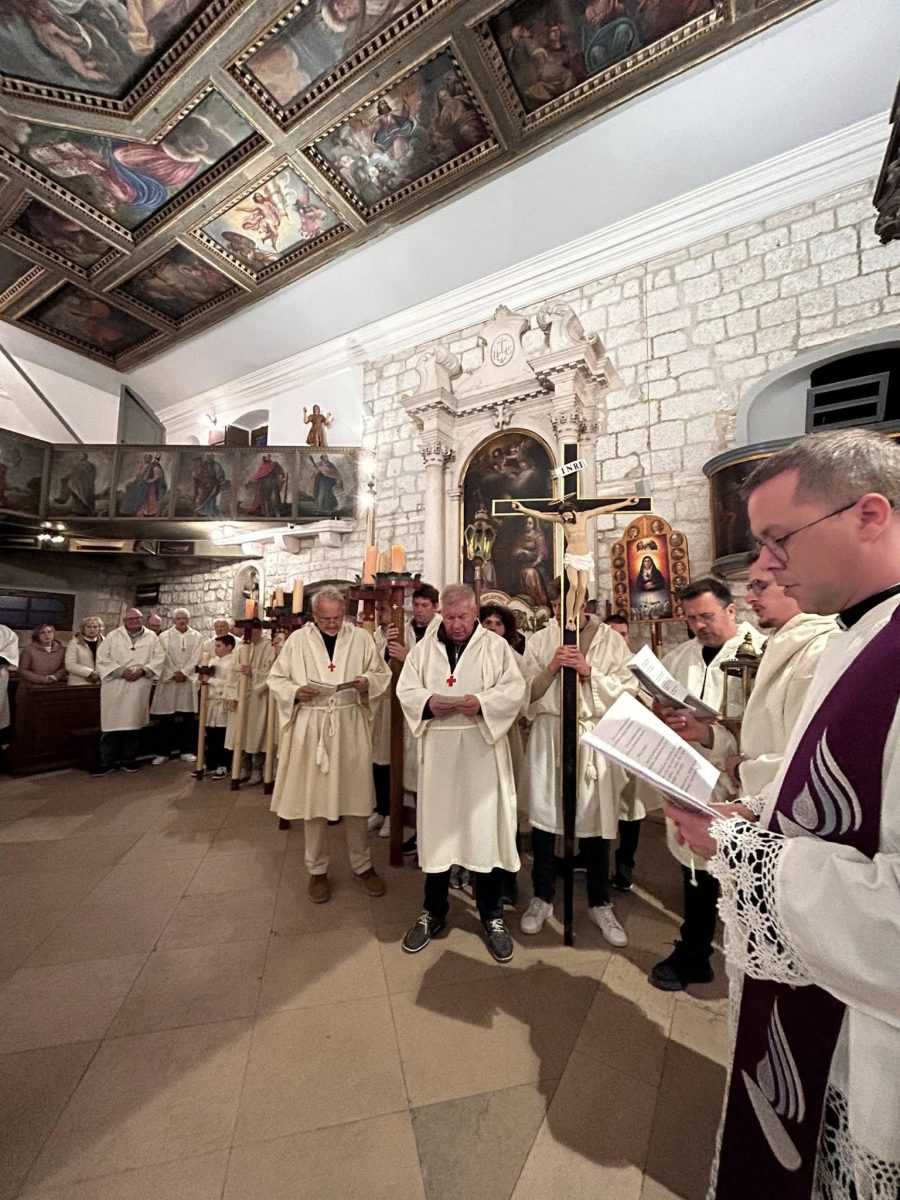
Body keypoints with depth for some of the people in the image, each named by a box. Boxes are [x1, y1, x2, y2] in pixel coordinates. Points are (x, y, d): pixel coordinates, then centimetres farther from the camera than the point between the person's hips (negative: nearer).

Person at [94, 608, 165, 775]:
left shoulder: (151, 637, 8)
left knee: (134, 723, 6)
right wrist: (121, 671, -13)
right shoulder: (113, 636, 6)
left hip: (139, 688, 1)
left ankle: (128, 760, 18)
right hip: (115, 687, -1)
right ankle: (107, 762, 10)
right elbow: (102, 657, -1)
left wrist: (142, 670, -13)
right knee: (113, 724, -1)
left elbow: (159, 658, 2)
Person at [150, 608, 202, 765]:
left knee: (188, 717, 2)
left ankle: (186, 750, 11)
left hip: (189, 680, 1)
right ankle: (164, 752, 12)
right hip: (168, 679, 0)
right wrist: (173, 674, -11)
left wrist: (183, 672, -11)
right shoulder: (164, 636, 6)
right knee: (166, 718, 2)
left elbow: (195, 658, -1)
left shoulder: (197, 636, 6)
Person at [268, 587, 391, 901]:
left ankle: (362, 865, 30)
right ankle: (317, 870, 30)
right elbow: (276, 679, 6)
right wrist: (295, 692, -14)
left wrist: (367, 682, -15)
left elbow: (383, 673, 6)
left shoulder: (361, 638, 1)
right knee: (313, 799, 9)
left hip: (351, 726, 0)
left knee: (355, 797, 10)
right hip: (311, 727, 0)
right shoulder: (297, 640, 1)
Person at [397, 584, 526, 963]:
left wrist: (483, 701, -22)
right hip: (437, 751, 2)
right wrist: (429, 701, -18)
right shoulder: (424, 648, 7)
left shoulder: (496, 646, 1)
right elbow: (405, 689, 3)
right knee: (437, 827, 11)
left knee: (485, 828, 5)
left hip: (482, 751, -1)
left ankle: (492, 916, 26)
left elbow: (515, 689, -6)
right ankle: (433, 911, 31)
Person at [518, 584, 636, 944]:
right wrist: (551, 668, -16)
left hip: (594, 738, 0)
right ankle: (542, 897, 33)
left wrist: (590, 672, -16)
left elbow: (629, 689, -4)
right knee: (544, 819, 10)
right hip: (549, 737, 1)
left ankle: (600, 903, 34)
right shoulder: (538, 641, 2)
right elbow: (527, 693, -1)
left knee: (595, 821, 10)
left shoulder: (611, 639, 1)